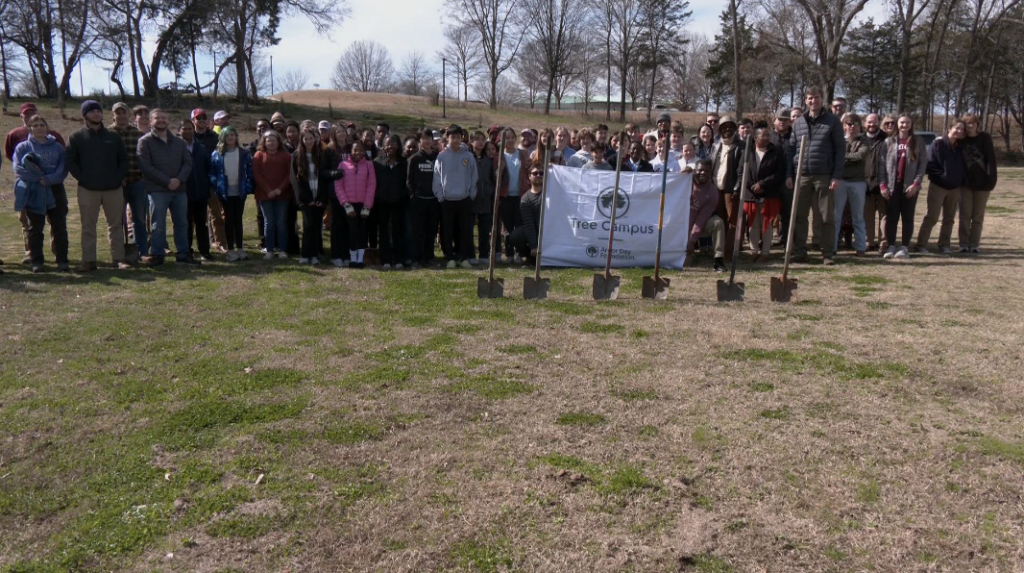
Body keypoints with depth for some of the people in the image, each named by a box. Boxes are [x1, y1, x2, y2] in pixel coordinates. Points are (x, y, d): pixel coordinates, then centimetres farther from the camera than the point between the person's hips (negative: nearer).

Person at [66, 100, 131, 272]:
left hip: (113, 189, 2)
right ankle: (88, 261, 6)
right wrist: (82, 178, -9)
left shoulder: (113, 136, 10)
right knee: (88, 226, 2)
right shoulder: (77, 137, 4)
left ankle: (119, 258, 9)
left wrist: (119, 177, -2)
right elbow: (69, 161, 0)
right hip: (88, 190, -2)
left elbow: (123, 159, 11)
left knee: (115, 224, 5)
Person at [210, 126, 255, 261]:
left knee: (238, 220, 7)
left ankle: (239, 249, 13)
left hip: (240, 192, 1)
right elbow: (212, 172, 2)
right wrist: (216, 187, -7)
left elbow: (250, 171, 4)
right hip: (225, 193, -1)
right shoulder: (217, 154, 1)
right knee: (229, 220, 3)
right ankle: (230, 250, 7)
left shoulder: (244, 153, 3)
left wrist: (248, 187, -4)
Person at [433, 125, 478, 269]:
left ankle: (464, 257, 13)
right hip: (447, 200, 0)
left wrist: (471, 195, -2)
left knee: (466, 230, 3)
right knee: (447, 232, 5)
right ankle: (450, 258, 15)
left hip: (465, 200, 0)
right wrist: (440, 196, -4)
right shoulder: (442, 157, 0)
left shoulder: (468, 156, 0)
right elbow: (437, 178, 1)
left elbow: (474, 178, 3)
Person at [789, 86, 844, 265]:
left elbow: (840, 149, -1)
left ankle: (828, 254, 6)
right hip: (802, 176, 3)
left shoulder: (832, 121, 1)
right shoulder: (798, 122, 11)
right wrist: (789, 174, 4)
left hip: (824, 176, -3)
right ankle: (800, 252, 12)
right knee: (799, 216, 5)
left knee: (827, 217, 1)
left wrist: (837, 176, -9)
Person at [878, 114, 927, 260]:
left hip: (910, 186, 0)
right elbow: (882, 164, 2)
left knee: (907, 217, 3)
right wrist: (883, 184, -7)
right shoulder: (889, 142, 6)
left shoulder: (918, 142, 5)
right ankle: (891, 247, 7)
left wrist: (916, 183, -11)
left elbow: (923, 163, 0)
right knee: (891, 217, 1)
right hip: (892, 185, 1)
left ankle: (905, 247, 7)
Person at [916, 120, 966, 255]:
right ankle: (921, 244, -1)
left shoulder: (960, 148, 9)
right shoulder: (938, 144, -6)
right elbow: (930, 164, -11)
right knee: (931, 217, -6)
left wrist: (961, 181, 1)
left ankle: (944, 245, 17)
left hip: (955, 188, 5)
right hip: (938, 186, -5)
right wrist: (940, 175, -16)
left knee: (949, 218, 9)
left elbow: (963, 167, 14)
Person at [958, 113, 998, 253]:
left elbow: (991, 159, -7)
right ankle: (964, 244, 8)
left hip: (982, 182, -1)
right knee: (965, 215, 2)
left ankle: (974, 244, 11)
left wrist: (991, 179, -14)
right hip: (965, 182, 1)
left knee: (978, 216, 6)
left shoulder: (985, 138, -4)